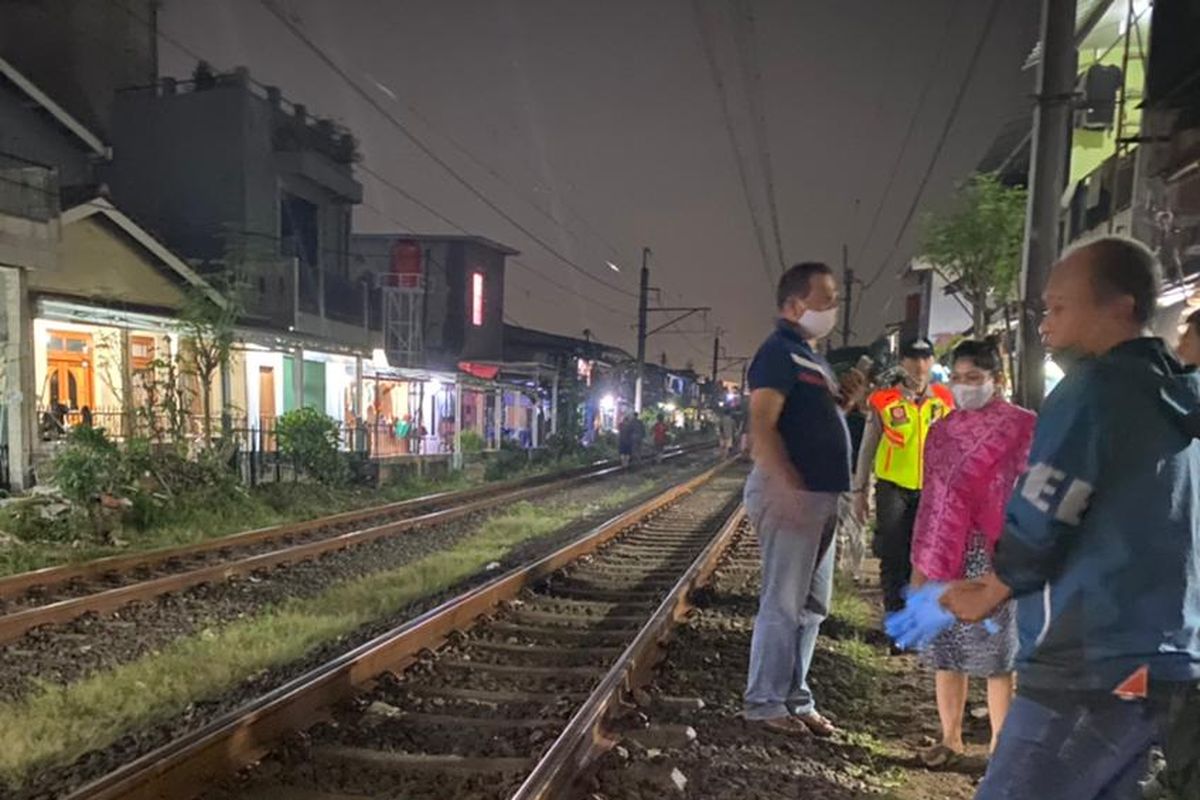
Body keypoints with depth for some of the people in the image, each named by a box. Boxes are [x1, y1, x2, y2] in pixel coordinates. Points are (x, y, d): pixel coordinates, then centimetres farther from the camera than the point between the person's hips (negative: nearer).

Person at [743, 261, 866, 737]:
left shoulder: (810, 356, 19)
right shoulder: (780, 351, -10)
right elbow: (762, 426, -20)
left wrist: (846, 400, 8)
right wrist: (790, 488, -28)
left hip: (819, 495, 10)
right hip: (789, 493, -10)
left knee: (811, 606, 14)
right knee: (783, 603, -3)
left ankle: (795, 699, 24)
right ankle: (765, 703, 7)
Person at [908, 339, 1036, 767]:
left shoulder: (1023, 426, -2)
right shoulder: (941, 430, 11)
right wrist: (918, 561, 12)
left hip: (993, 556, -4)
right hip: (944, 555, 4)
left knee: (995, 652, 3)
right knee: (945, 650, 9)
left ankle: (1000, 744, 16)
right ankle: (950, 737, 22)